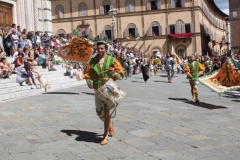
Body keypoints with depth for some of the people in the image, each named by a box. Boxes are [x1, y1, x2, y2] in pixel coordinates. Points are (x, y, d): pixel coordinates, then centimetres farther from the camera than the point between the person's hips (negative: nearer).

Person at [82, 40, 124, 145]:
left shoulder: (112, 60, -3)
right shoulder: (92, 61, 4)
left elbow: (121, 75, -2)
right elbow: (87, 74, 11)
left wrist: (114, 73, -23)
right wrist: (89, 81, -9)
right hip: (98, 90, 4)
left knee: (106, 111, -9)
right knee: (99, 113, 14)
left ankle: (106, 136, 3)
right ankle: (110, 124, 47)